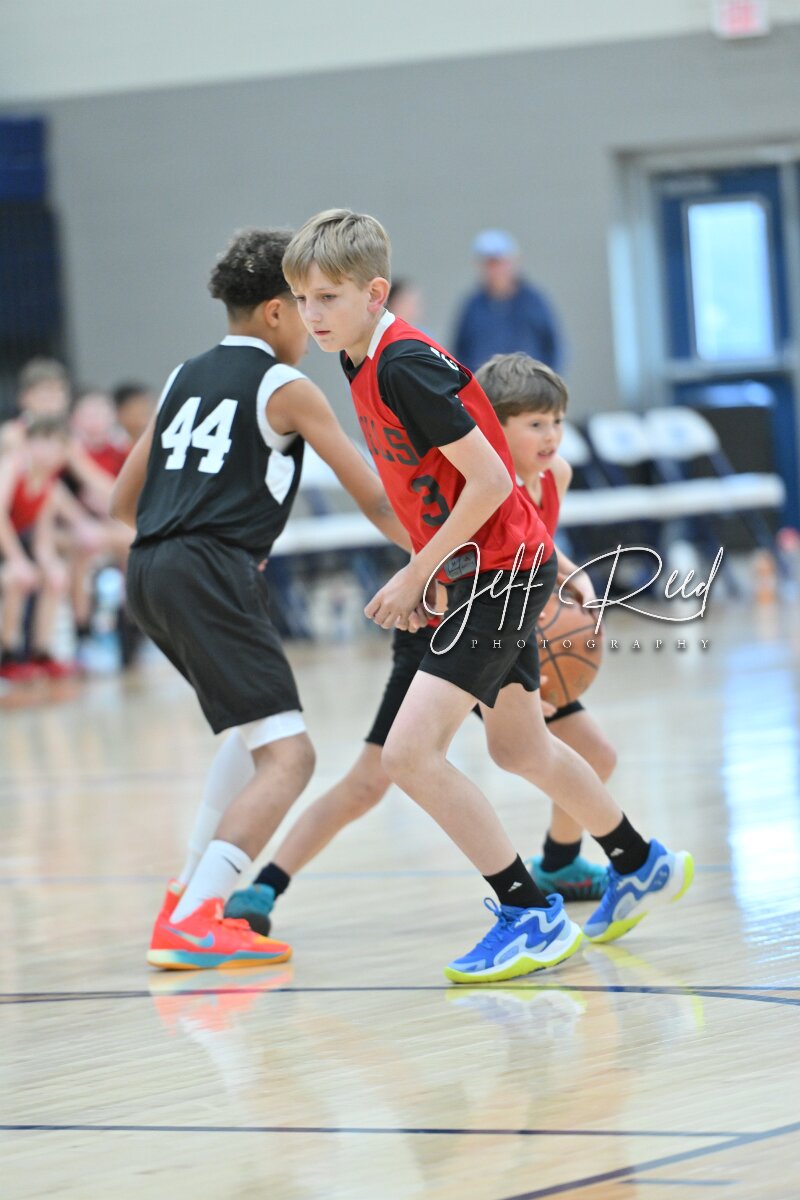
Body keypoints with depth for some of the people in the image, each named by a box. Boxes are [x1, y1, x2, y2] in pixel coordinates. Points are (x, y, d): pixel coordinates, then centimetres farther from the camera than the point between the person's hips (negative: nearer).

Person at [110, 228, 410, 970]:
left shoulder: (185, 378, 22)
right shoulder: (285, 388, 3)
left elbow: (122, 502, 26)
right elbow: (374, 498, 6)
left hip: (149, 573, 8)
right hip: (212, 575, -8)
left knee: (254, 726, 28)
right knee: (288, 756, -12)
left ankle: (195, 890, 21)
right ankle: (189, 926, -26)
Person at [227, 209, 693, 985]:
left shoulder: (403, 367, -22)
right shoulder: (363, 363, 6)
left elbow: (490, 480, -24)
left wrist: (416, 576, -17)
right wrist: (421, 573, 12)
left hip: (500, 571, -10)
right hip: (484, 572, 10)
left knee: (411, 752, -17)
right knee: (519, 749, 24)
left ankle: (530, 915, -9)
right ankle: (642, 868, 44)